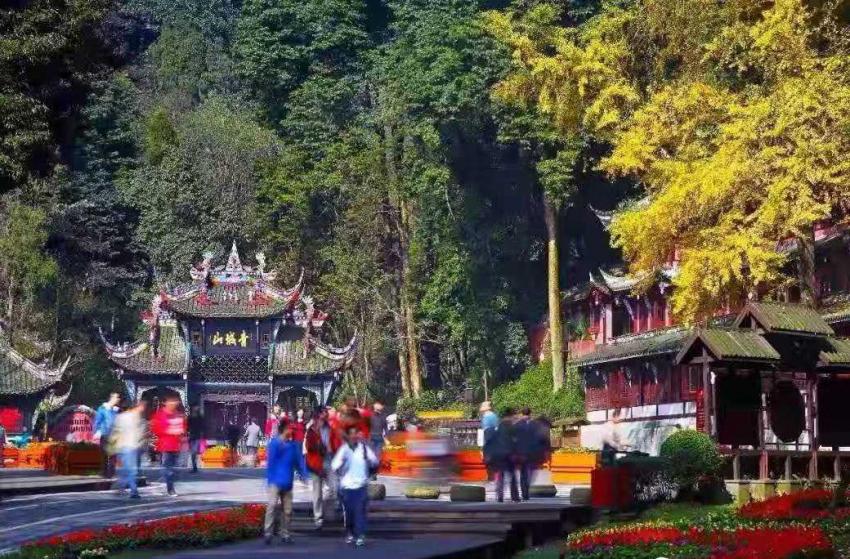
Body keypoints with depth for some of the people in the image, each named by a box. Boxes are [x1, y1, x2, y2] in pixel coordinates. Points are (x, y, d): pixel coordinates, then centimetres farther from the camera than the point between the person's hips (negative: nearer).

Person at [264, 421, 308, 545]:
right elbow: (270, 462, -8)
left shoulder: (294, 445, 5)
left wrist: (303, 474, -3)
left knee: (287, 509, 9)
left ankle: (285, 534, 18)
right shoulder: (275, 443, -9)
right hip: (276, 481, -5)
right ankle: (268, 533, -12)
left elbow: (299, 460, 8)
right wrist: (270, 479, -11)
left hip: (287, 482, 5)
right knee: (272, 506, -14)